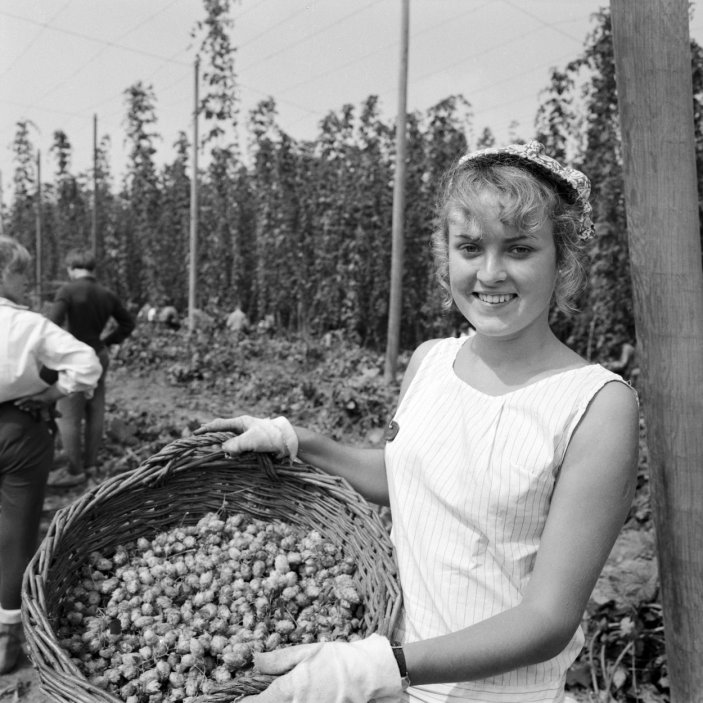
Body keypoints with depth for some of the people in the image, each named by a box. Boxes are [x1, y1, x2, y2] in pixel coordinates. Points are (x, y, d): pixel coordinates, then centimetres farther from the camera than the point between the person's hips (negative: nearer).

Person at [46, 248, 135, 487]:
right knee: (95, 412, 14)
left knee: (69, 417, 3)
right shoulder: (107, 295, 4)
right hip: (100, 356, 7)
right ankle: (90, 463, 26)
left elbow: (53, 325, -22)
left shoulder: (67, 291, -14)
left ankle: (74, 471, 10)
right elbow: (128, 323, 13)